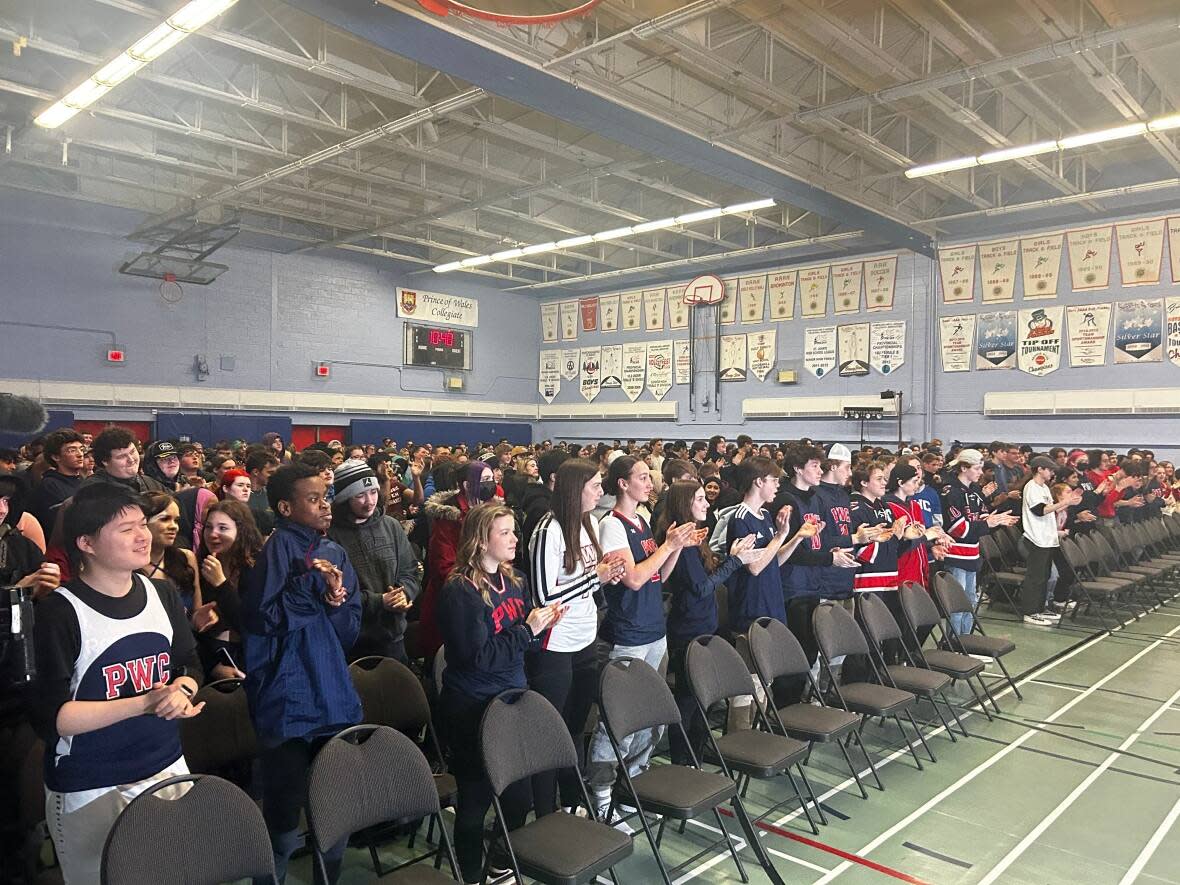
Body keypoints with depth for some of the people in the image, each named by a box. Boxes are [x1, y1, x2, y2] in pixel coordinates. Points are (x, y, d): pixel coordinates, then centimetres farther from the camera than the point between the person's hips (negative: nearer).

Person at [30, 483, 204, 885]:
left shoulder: (161, 596, 1)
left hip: (168, 771, 5)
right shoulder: (59, 613, -16)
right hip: (89, 792, -5)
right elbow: (49, 717, -18)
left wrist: (181, 691, -12)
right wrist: (145, 703, -25)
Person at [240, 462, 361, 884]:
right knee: (286, 802, 3)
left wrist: (336, 598, -12)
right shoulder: (278, 548, -10)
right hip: (286, 699, -6)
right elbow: (261, 618, -18)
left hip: (332, 694, 6)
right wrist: (307, 582, -23)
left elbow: (350, 630, 7)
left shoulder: (334, 552, 9)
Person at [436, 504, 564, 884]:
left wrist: (543, 622, -5)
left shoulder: (513, 580, 5)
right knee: (476, 796, 9)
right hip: (472, 708, -7)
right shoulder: (459, 591, -20)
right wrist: (527, 630, -23)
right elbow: (477, 656, -25)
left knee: (518, 793, 16)